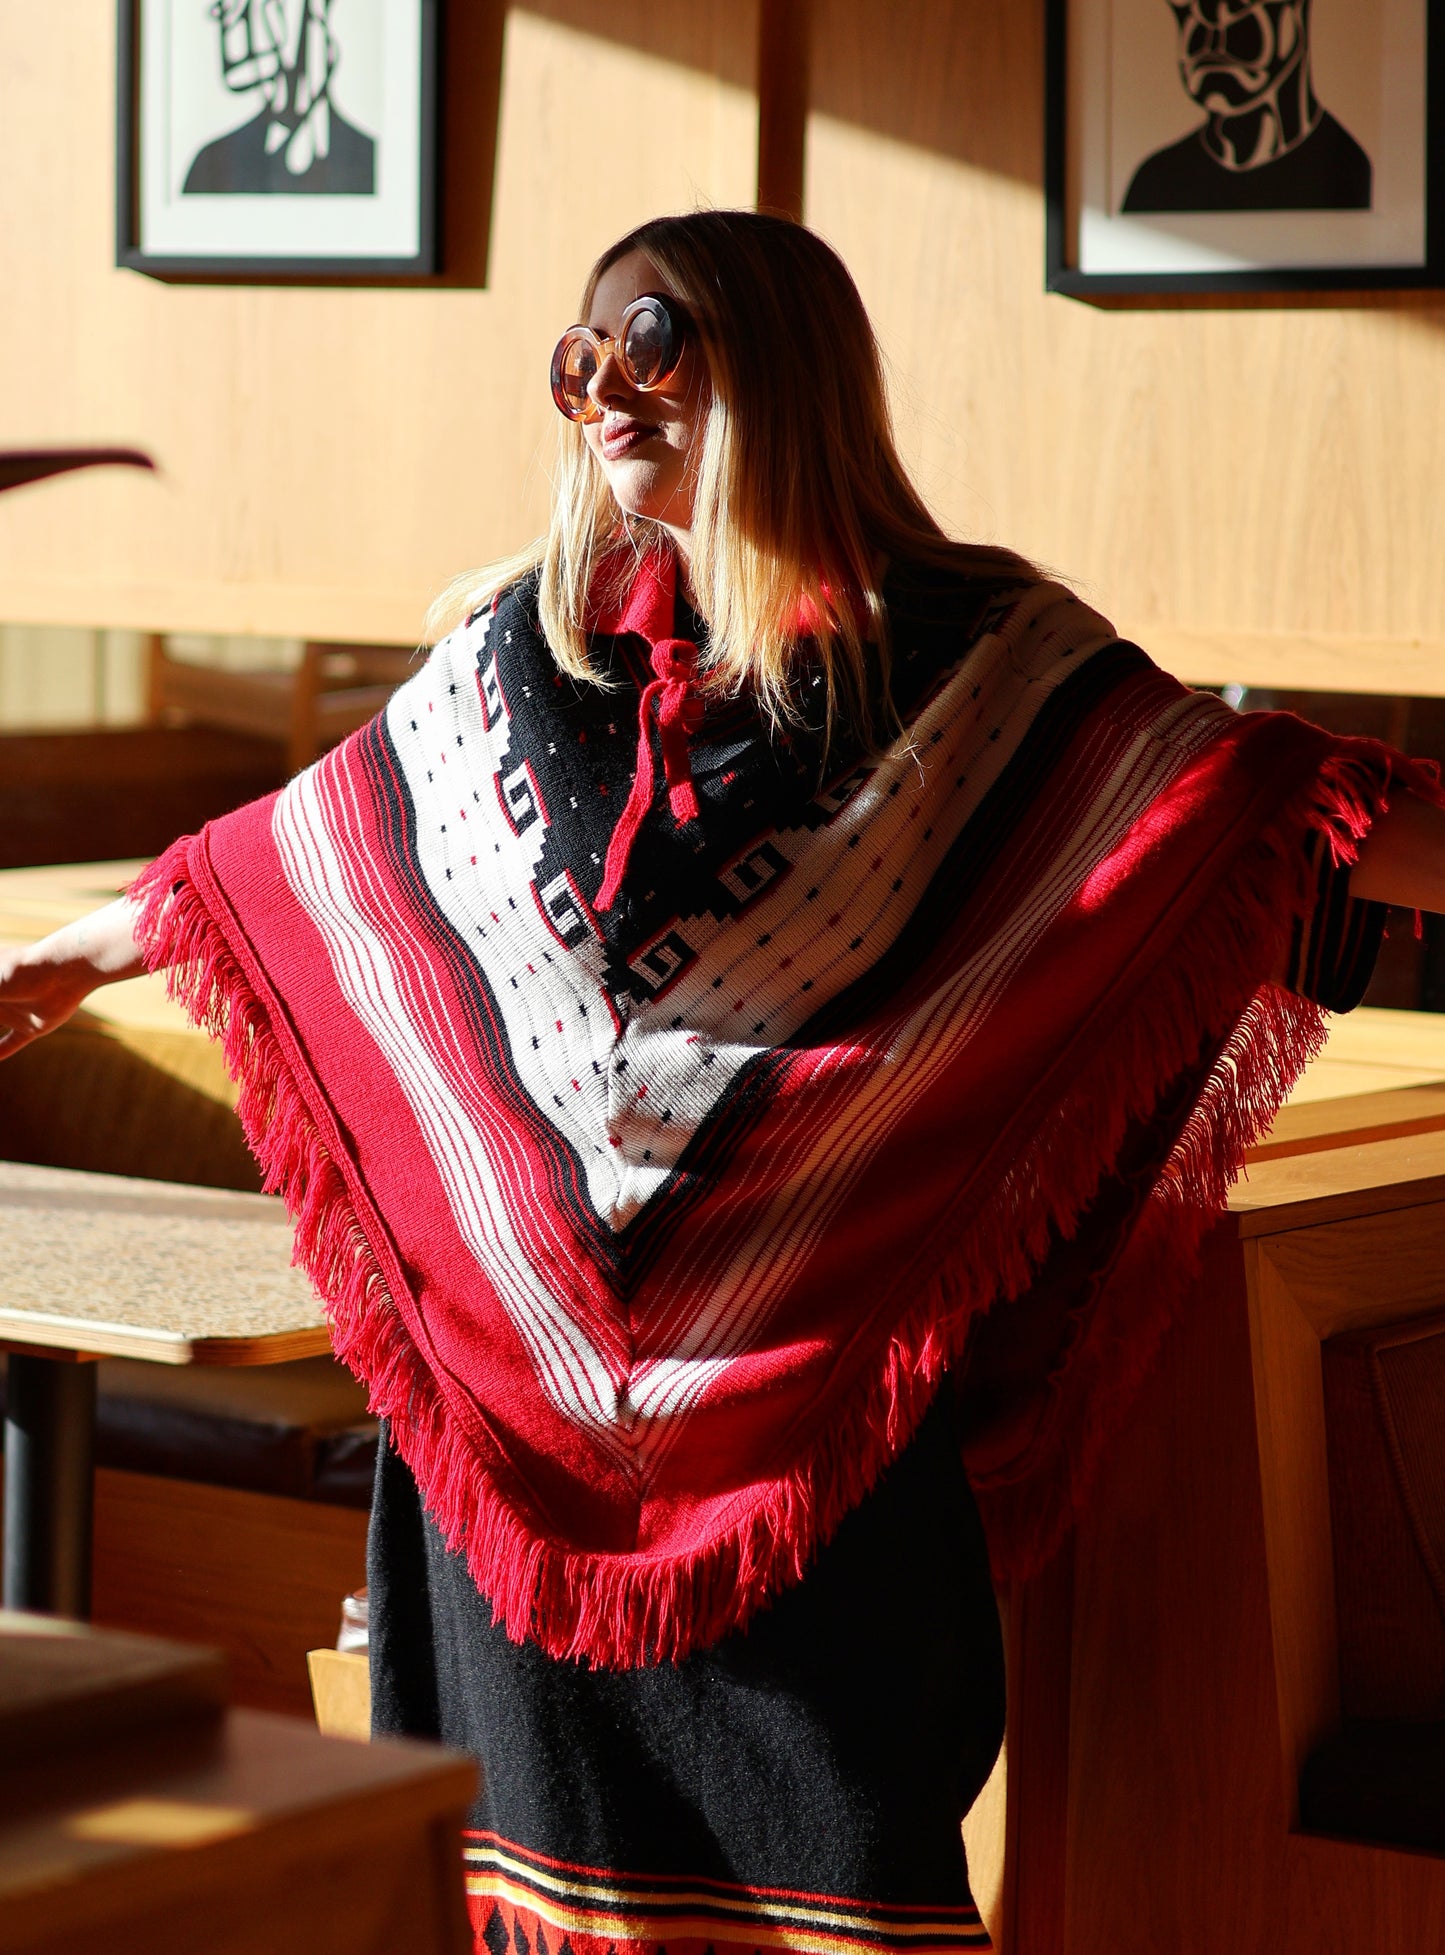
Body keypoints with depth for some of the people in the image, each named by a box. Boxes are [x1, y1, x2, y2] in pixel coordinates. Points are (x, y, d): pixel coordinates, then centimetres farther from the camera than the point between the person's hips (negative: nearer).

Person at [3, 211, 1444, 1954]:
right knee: (556, 1811, 11)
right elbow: (304, 842, 22)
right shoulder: (520, 646, 9)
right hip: (519, 1349, 4)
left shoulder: (973, 658, -5)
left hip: (811, 1353, -4)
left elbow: (1246, 797, -12)